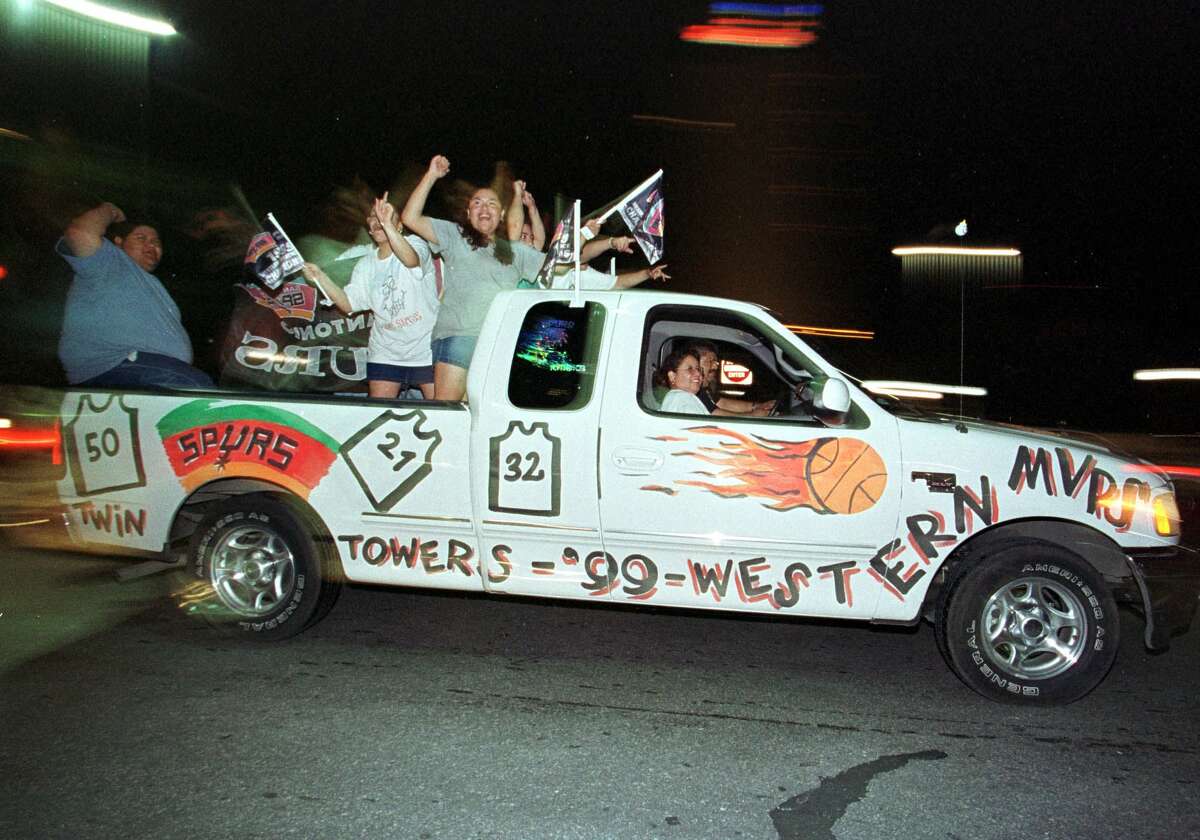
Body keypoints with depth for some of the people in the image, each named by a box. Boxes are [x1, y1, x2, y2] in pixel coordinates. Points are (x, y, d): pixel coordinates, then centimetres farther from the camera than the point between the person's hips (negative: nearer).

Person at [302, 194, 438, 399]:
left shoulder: (414, 243, -5)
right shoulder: (365, 265, 11)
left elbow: (411, 260, -31)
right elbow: (348, 304, 3)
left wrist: (387, 224, -43)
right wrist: (320, 277, -9)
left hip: (425, 349, -5)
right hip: (385, 353, 5)